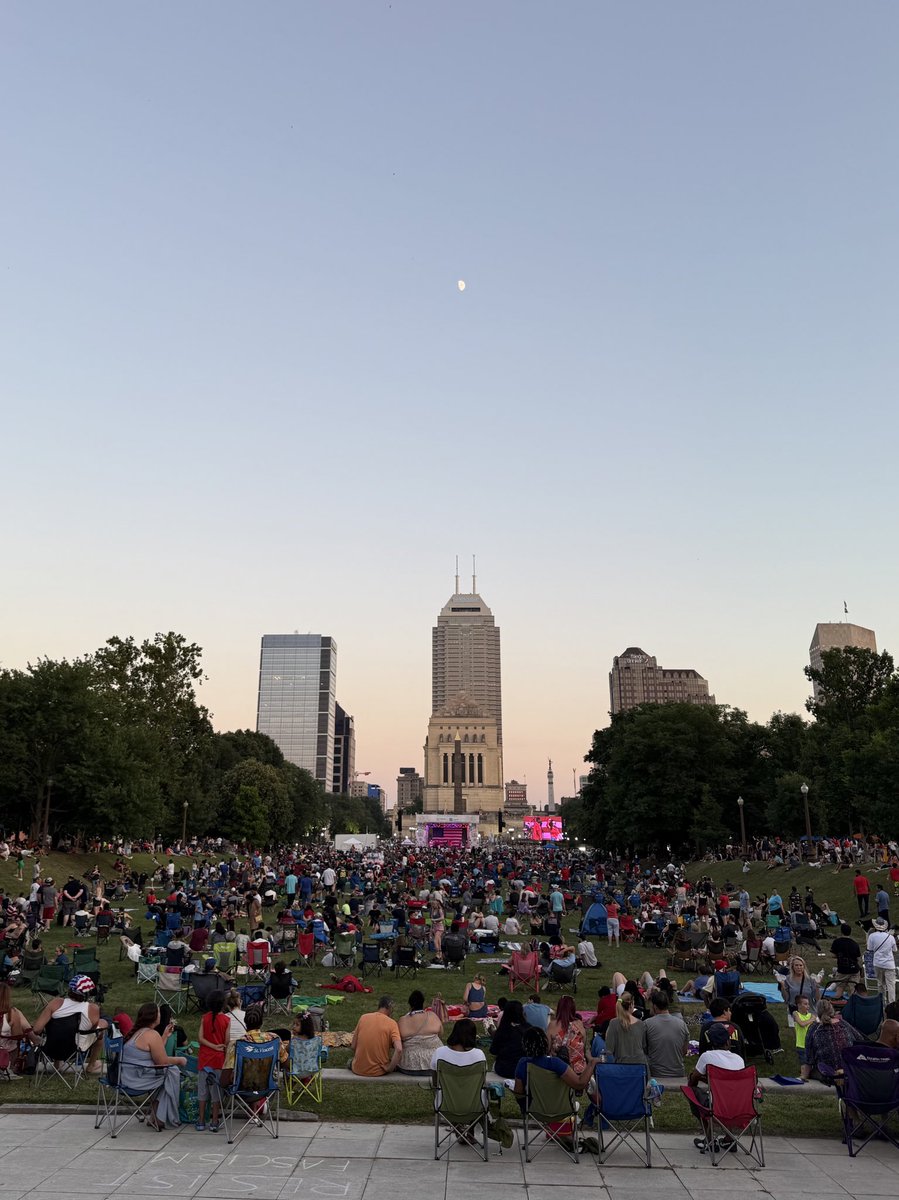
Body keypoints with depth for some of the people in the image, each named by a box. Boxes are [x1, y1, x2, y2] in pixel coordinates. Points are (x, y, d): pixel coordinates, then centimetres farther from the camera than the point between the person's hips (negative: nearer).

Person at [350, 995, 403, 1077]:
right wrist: (389, 1069, -12)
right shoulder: (392, 1023, -11)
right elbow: (399, 1050, -23)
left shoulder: (363, 1017, -2)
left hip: (358, 1070, 4)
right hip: (379, 1072, -4)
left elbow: (353, 1046, 3)